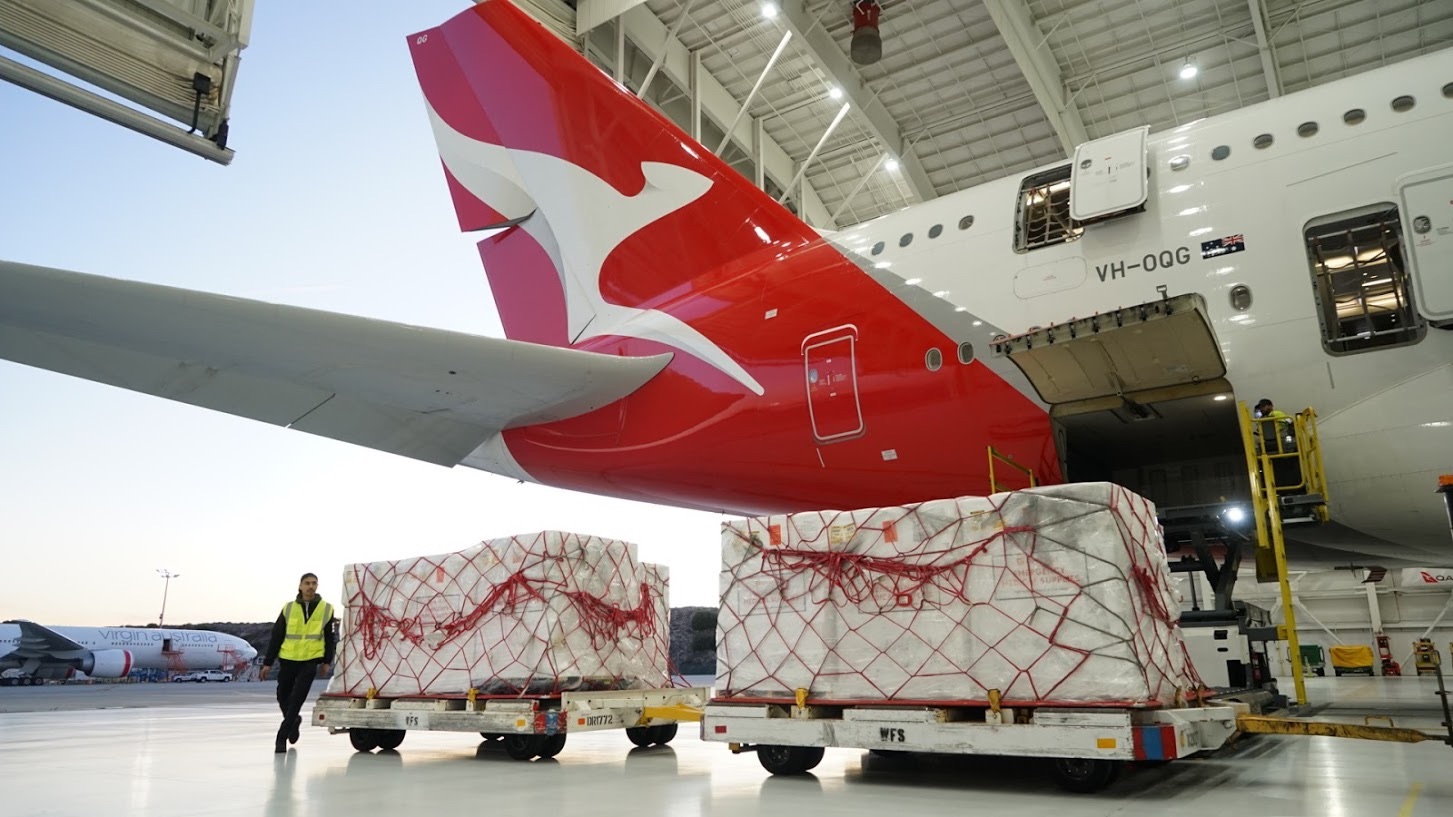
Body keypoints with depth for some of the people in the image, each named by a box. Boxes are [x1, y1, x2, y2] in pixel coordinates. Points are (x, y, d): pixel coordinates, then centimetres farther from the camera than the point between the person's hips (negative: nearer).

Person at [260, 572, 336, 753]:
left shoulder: (327, 609, 1)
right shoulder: (288, 608, 1)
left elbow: (330, 638, 7)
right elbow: (276, 637, 5)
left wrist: (327, 661, 1)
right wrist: (267, 663, 3)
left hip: (311, 660, -2)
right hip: (288, 659, 2)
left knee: (297, 699, -9)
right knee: (283, 697, 11)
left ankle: (282, 737, 0)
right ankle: (294, 721, 40)